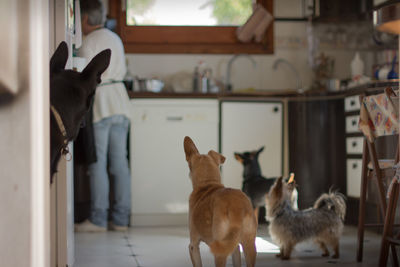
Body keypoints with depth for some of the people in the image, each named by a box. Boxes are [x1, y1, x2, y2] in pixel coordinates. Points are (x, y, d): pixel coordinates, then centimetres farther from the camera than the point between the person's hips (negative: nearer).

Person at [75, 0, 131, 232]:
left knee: (98, 164, -3)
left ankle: (98, 219, 0)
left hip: (99, 102, -7)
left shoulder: (89, 42, -9)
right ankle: (121, 218, 9)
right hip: (119, 100, 7)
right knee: (120, 162, 6)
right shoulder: (115, 38, 13)